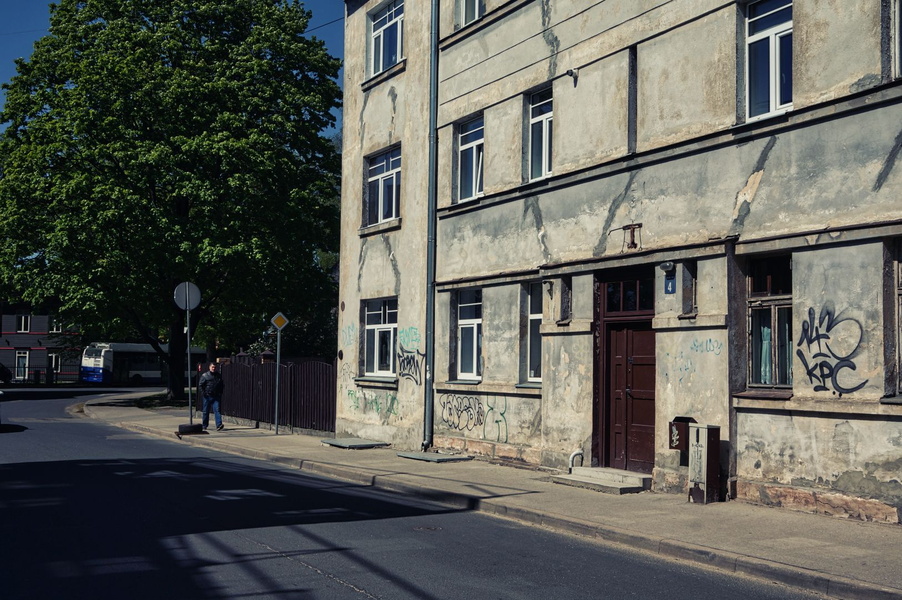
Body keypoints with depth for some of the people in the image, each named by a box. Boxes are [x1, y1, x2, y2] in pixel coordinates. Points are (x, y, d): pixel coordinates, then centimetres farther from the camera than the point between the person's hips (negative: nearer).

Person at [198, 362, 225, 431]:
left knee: (217, 410, -12)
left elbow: (222, 386, 20)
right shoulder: (205, 375, 2)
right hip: (207, 396, -1)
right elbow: (200, 385, 1)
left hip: (216, 397, 1)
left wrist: (220, 393, 8)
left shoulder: (219, 376, 11)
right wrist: (203, 393, -10)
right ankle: (204, 426, 18)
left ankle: (219, 425, -21)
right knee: (206, 411, 7)